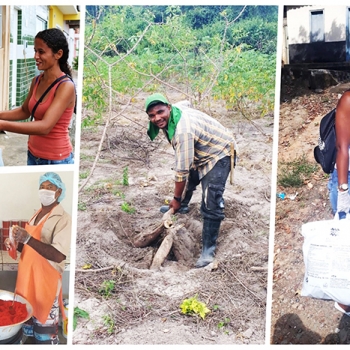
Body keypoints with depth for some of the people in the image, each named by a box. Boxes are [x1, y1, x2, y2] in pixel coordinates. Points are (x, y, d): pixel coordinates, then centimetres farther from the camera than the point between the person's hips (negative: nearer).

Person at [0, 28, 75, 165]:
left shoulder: (66, 86, -20)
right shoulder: (37, 81, 2)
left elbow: (45, 126, -28)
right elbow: (25, 111, 17)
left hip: (56, 160, -6)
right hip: (33, 155, 6)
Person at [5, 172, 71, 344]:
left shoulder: (63, 219, -12)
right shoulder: (36, 215, 14)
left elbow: (58, 255, -23)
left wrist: (28, 238, -29)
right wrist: (15, 244, 4)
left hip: (46, 283, -8)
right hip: (27, 280, 8)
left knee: (45, 333, -3)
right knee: (27, 328, 15)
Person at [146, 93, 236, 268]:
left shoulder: (183, 131, -37)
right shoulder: (171, 116, -10)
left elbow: (182, 170, -31)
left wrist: (176, 198, -20)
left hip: (218, 153, -10)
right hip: (199, 151, 10)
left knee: (211, 204, -17)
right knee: (190, 178, 32)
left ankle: (208, 249, -11)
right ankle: (183, 206, 58)